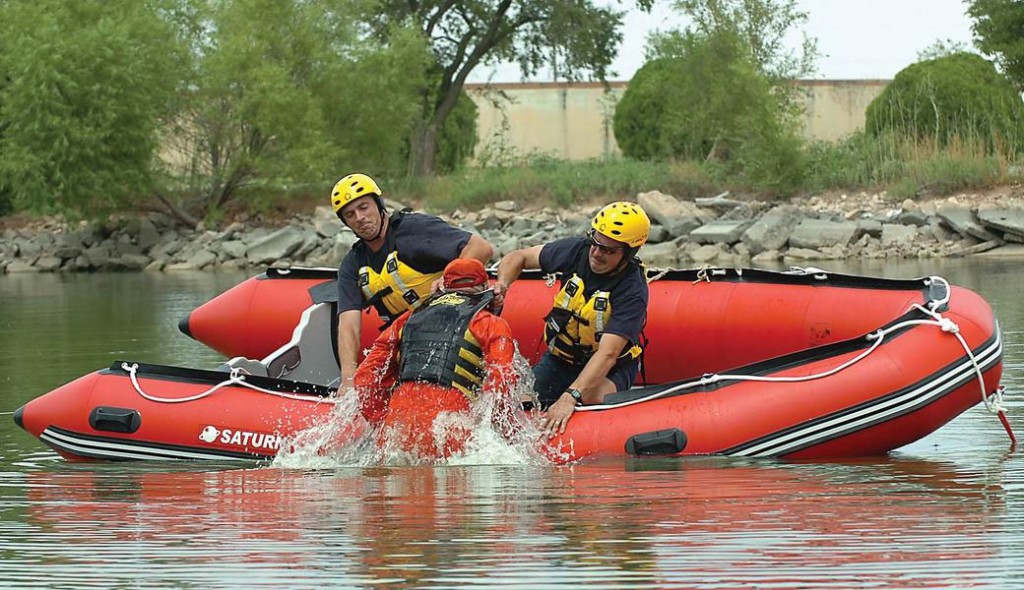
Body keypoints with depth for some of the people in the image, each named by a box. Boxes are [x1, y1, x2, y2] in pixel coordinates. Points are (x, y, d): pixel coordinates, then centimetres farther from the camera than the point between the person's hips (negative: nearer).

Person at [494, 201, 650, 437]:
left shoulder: (632, 292, -26)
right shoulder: (578, 250, -11)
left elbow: (608, 353, -34)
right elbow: (518, 257, 3)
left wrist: (570, 397, -45)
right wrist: (502, 284, -20)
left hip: (608, 372, -4)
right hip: (559, 360, 4)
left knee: (594, 398, -38)